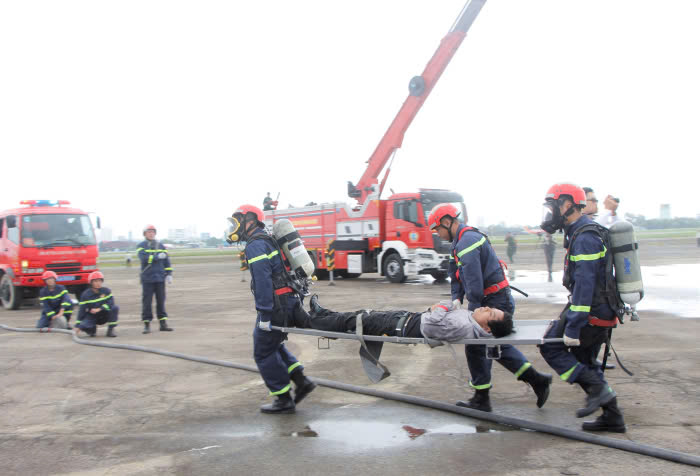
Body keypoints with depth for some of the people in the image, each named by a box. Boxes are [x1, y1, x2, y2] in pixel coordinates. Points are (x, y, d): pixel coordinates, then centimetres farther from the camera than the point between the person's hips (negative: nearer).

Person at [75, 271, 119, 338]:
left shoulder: (106, 291, -7)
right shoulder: (86, 294, -11)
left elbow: (110, 303, -19)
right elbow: (82, 310, -11)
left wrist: (99, 309, -32)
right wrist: (78, 325, -17)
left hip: (103, 316, 1)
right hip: (91, 316, -1)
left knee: (115, 308, -26)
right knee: (83, 325, -32)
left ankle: (110, 330, -15)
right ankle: (93, 329, 7)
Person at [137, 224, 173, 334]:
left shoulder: (161, 245, 12)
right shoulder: (141, 246, 1)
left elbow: (166, 260, 12)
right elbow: (144, 258, -16)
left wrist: (169, 274, 5)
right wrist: (157, 256, -20)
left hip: (160, 278, 3)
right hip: (147, 279, -3)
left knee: (161, 301, 5)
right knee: (147, 302, -2)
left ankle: (163, 323, 10)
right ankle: (146, 325, 3)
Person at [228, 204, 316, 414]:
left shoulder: (256, 245, -13)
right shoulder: (269, 241, 19)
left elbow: (263, 280, -22)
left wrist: (264, 314, -22)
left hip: (276, 306, -10)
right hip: (290, 301, 10)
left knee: (264, 352, 1)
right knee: (273, 345, 23)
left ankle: (284, 400, 7)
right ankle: (302, 381, 16)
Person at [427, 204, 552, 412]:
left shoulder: (466, 241, -19)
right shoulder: (462, 239, 15)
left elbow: (474, 280, -23)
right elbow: (457, 275, 15)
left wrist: (476, 309, -16)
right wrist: (457, 298, 2)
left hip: (494, 301, -10)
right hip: (500, 300, 10)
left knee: (476, 347, 0)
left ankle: (481, 399, 10)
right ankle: (536, 380, 16)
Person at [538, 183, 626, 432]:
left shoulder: (584, 238, -20)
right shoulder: (580, 233, 13)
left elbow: (585, 285, -25)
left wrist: (573, 327, -26)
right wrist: (570, 316, 26)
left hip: (592, 313, -10)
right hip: (601, 310, 10)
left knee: (551, 347, -5)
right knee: (584, 360, 15)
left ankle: (598, 390, -6)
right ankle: (612, 416, 20)